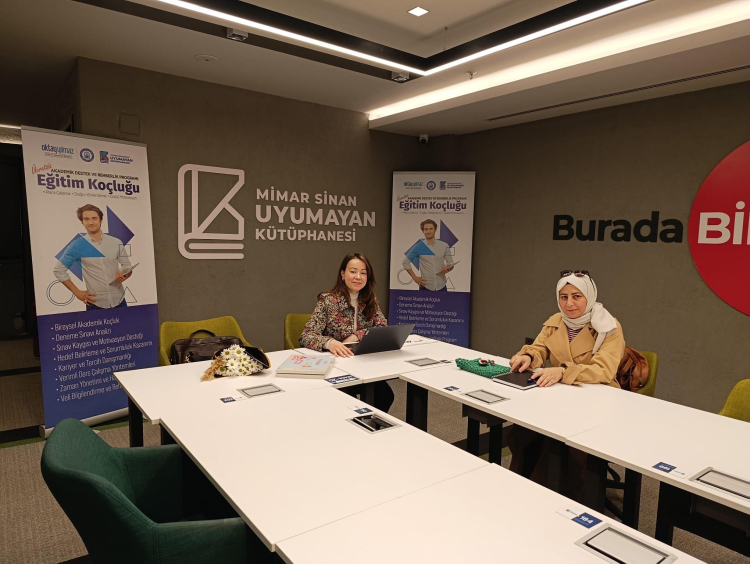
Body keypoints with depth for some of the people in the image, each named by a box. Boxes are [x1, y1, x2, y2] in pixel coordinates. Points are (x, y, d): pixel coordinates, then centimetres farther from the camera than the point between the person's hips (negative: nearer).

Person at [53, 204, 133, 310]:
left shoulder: (116, 243, 4)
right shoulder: (77, 246, -2)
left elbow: (127, 266, 11)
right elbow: (59, 270, 4)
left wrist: (124, 276, -12)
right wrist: (77, 292, -1)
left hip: (119, 301, 2)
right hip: (95, 304, -2)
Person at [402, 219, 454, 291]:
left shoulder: (444, 246, 4)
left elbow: (450, 264, 13)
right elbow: (405, 262, 5)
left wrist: (447, 269, -6)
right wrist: (414, 277, 0)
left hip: (441, 287, 2)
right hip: (425, 287, -2)